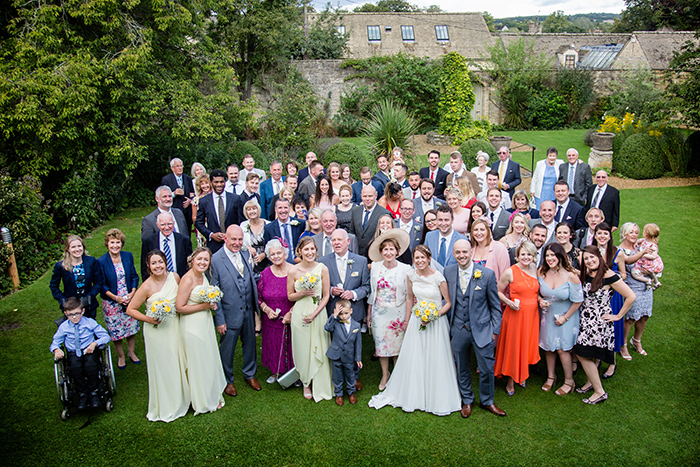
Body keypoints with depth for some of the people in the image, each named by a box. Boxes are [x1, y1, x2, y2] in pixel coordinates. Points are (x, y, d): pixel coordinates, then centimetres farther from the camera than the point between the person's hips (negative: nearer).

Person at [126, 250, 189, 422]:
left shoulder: (174, 277, -5)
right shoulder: (147, 287, -17)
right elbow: (130, 310, -10)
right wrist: (149, 319, -22)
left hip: (175, 327, 4)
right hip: (157, 330, -4)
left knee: (177, 364, 16)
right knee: (161, 367, 8)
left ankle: (180, 400, 37)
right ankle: (164, 408, 27)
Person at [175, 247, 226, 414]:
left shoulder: (203, 276, 3)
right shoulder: (187, 279, -23)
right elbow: (180, 307, -22)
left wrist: (211, 303, 2)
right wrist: (203, 306, -21)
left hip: (206, 324, 8)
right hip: (193, 327, -8)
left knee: (210, 361, 21)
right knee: (198, 364, 8)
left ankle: (212, 396, 39)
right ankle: (203, 402, 26)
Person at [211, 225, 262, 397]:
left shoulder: (246, 255, 0)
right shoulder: (216, 260, -17)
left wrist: (255, 307, 6)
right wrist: (219, 319, -13)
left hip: (248, 312, 5)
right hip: (230, 313, -5)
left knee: (250, 344, 21)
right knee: (227, 349, 13)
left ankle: (250, 374, 44)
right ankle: (228, 380, 37)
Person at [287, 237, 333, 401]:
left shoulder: (322, 269, -7)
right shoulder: (293, 271, -6)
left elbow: (326, 296, -3)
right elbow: (290, 296, 4)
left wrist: (314, 314, -13)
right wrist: (303, 293, -17)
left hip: (319, 313, 0)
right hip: (300, 313, 0)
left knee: (319, 350, 7)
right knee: (303, 349, 10)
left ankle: (321, 386, 26)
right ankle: (306, 383, 31)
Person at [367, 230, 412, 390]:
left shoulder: (405, 269, -10)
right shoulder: (375, 266, -2)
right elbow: (372, 290, 5)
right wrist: (369, 313, 7)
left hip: (397, 314, -2)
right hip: (379, 312, 2)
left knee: (398, 345, 9)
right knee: (381, 344, 12)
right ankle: (385, 375, 33)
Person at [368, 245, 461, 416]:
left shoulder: (438, 277, -15)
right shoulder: (411, 275, -4)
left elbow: (448, 303, -7)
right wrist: (407, 320, 15)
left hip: (436, 321, -3)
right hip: (417, 320, 4)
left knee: (435, 360, 5)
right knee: (413, 358, 10)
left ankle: (437, 399, 24)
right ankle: (413, 395, 28)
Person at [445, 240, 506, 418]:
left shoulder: (487, 274, -10)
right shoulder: (448, 272, -2)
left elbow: (495, 306, -2)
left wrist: (495, 331, -3)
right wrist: (449, 325, 3)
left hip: (481, 329, -2)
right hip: (458, 330, 2)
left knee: (486, 369, 6)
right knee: (462, 369, 15)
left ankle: (487, 401, 30)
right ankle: (467, 400, 36)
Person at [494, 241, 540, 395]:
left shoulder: (535, 270, 5)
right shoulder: (510, 272, -12)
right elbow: (498, 291, -4)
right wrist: (509, 302, -19)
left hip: (532, 314, 5)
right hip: (515, 313, -5)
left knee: (527, 345, 14)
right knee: (513, 346, 3)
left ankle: (522, 375, 35)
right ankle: (511, 381, 20)